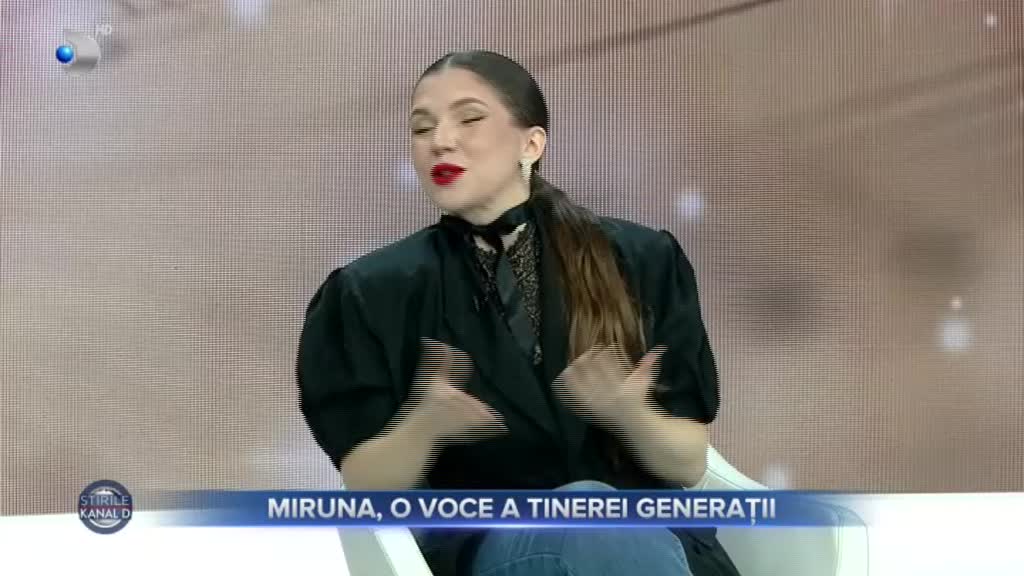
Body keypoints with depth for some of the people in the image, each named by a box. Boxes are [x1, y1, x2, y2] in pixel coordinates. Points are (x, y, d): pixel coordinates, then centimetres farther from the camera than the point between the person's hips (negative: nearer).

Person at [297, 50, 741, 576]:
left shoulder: (642, 261, 3)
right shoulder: (374, 292, 2)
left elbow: (689, 463, 4)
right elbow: (364, 485, 0)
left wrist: (631, 416, -18)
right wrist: (424, 426, -22)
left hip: (649, 531, 3)